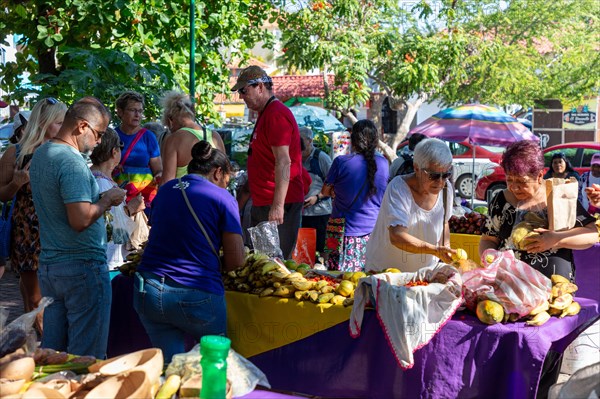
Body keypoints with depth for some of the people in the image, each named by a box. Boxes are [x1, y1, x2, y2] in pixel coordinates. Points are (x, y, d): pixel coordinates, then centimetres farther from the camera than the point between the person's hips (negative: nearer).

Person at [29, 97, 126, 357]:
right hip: (82, 267, -9)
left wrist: (99, 198, 12)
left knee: (52, 352, 15)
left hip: (48, 265, 9)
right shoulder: (72, 162, -19)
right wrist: (107, 200, -10)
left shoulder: (40, 154, 12)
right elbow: (81, 219, -27)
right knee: (87, 356, 0)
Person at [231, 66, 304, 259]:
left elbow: (283, 162, -23)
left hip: (277, 206, -11)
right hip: (261, 204, 11)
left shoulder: (276, 115, -15)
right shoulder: (265, 114, 19)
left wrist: (278, 205, -27)